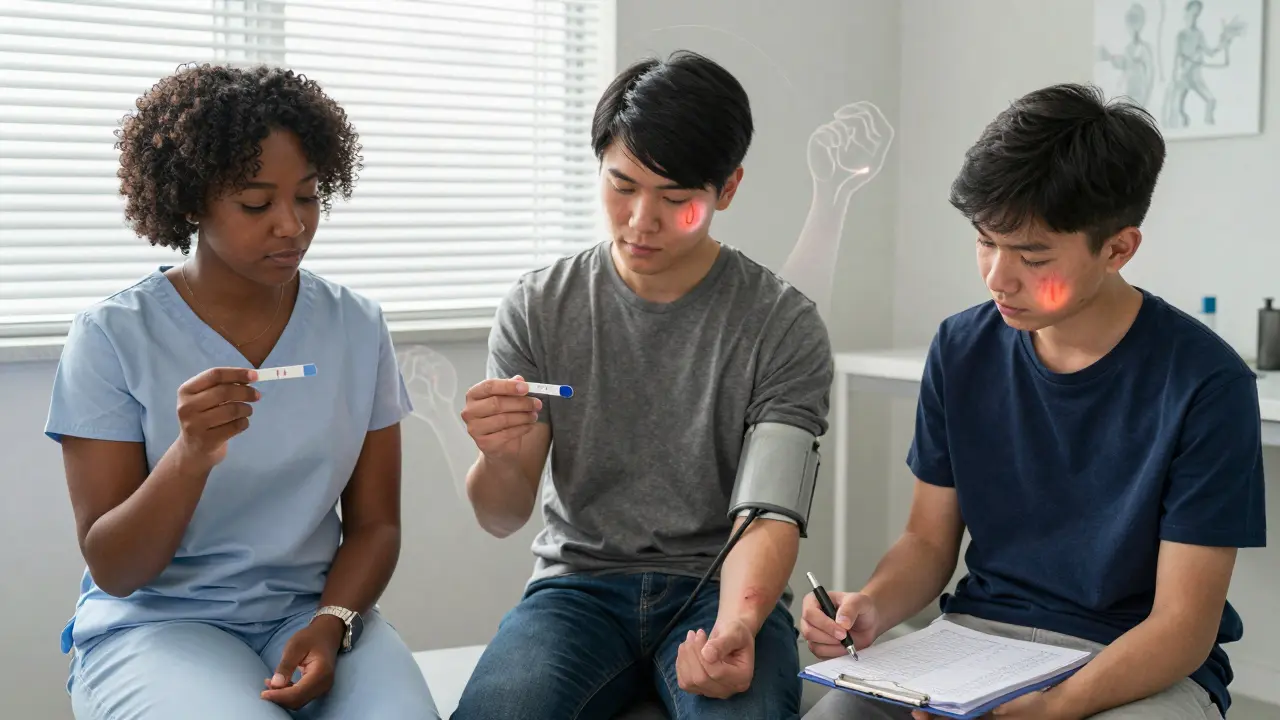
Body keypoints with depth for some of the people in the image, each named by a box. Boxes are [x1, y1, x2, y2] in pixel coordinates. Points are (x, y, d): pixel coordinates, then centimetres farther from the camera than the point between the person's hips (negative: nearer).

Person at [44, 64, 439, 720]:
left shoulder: (357, 328, 3)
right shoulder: (111, 337, -7)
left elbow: (374, 523, 7)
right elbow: (111, 569, -7)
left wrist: (332, 623, -12)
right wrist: (191, 455, -25)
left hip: (313, 612, 2)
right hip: (156, 622, -1)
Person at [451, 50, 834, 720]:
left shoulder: (784, 326, -5)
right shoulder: (538, 308, 1)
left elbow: (766, 516, -9)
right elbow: (502, 518, 1)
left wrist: (739, 623, -30)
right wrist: (499, 458, -23)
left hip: (719, 586, -1)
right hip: (579, 583, 2)